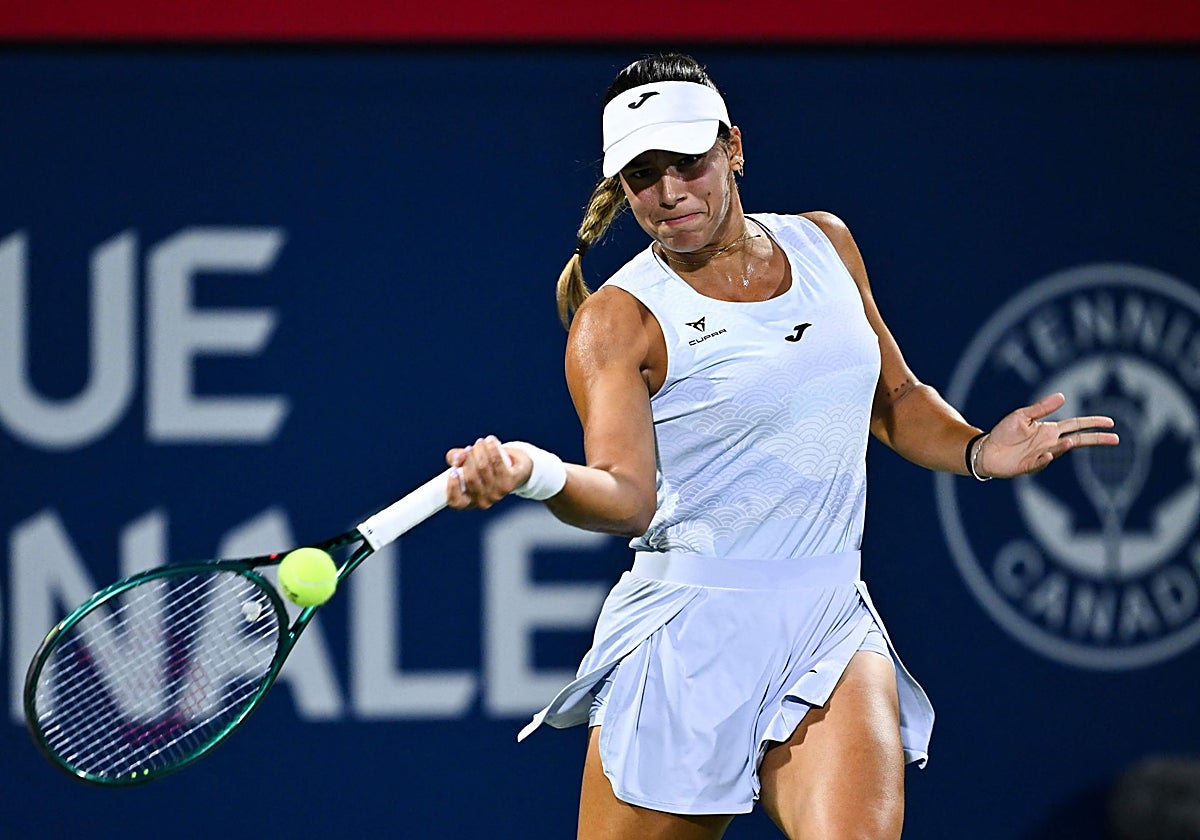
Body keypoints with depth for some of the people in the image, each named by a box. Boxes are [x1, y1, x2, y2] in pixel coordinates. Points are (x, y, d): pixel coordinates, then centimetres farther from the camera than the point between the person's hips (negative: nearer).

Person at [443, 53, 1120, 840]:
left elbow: (896, 400, 24)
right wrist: (537, 474, -41)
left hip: (831, 630, 3)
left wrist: (977, 452, 5)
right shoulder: (617, 318, -6)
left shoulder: (825, 244, 10)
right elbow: (627, 495, -21)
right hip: (688, 642, -3)